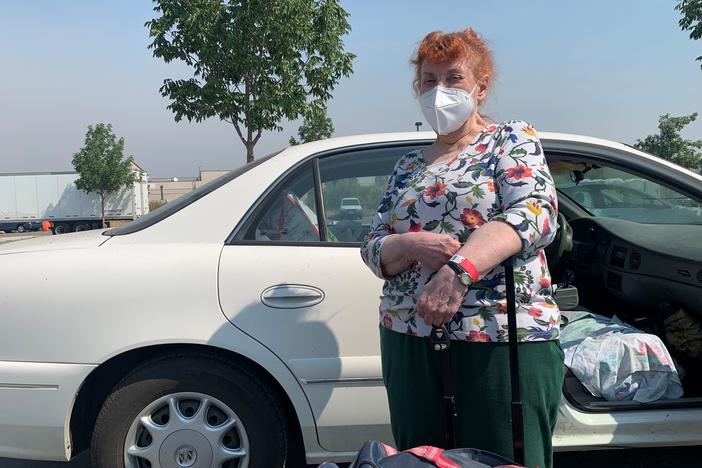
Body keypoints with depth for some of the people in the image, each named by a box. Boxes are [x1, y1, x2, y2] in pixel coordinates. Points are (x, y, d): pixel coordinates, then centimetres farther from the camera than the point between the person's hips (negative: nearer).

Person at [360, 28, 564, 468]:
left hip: (503, 338, -4)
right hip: (407, 338, 5)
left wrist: (461, 267, -31)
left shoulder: (512, 139, 3)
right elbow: (372, 250, 9)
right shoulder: (407, 167, 15)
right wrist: (410, 245, -14)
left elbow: (535, 211, -16)